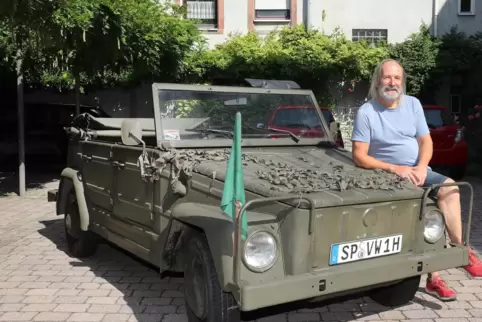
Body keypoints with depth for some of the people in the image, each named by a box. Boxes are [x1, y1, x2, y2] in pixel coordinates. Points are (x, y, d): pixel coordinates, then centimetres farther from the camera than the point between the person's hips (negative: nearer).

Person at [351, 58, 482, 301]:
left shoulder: (413, 104, 6)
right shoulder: (366, 112, -8)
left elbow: (426, 142, 6)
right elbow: (359, 156, -12)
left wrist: (421, 167, -14)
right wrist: (394, 168, -21)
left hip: (418, 171, 5)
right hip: (388, 176, -5)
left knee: (450, 189, -23)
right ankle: (432, 275, -18)